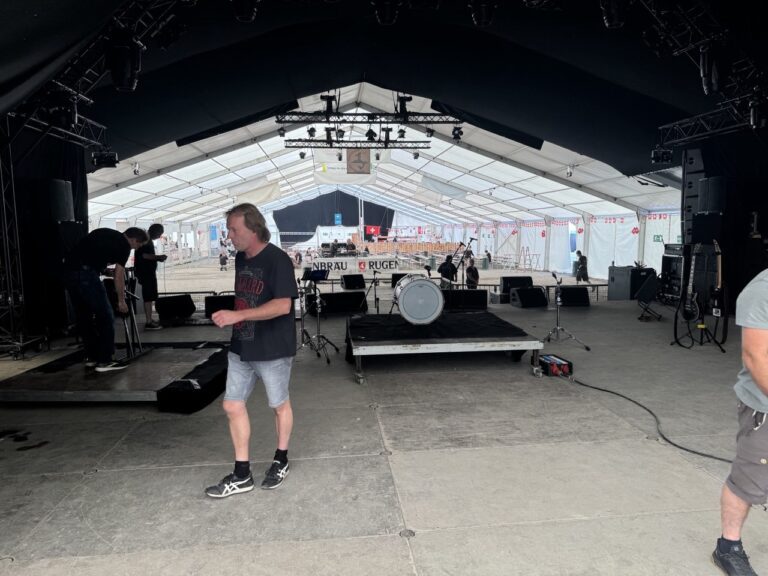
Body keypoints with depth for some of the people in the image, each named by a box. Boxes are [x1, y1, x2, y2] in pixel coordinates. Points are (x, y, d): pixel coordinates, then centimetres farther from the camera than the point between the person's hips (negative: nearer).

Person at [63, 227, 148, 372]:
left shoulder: (104, 233, 25)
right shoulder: (124, 245, 3)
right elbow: (118, 276, 2)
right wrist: (121, 301, 12)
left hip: (68, 269, 9)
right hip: (85, 273, -9)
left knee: (83, 316, 17)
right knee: (106, 316, 1)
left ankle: (91, 358, 25)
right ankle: (104, 361, 2)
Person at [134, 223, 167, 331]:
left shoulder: (147, 240, 19)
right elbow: (144, 255, -23)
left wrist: (157, 258, 14)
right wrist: (159, 257, -13)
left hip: (147, 272, 11)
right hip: (146, 272, -11)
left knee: (148, 297, 13)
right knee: (149, 297, -10)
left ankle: (149, 320, 19)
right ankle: (149, 323, -10)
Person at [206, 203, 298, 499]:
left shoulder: (277, 260, -17)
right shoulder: (240, 258, 7)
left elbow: (283, 305, -26)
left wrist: (237, 315, -29)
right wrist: (230, 315, 5)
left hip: (273, 349, -7)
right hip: (241, 347, 8)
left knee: (279, 405, 11)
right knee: (233, 406, 7)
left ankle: (281, 462, 32)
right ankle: (241, 474, 19)